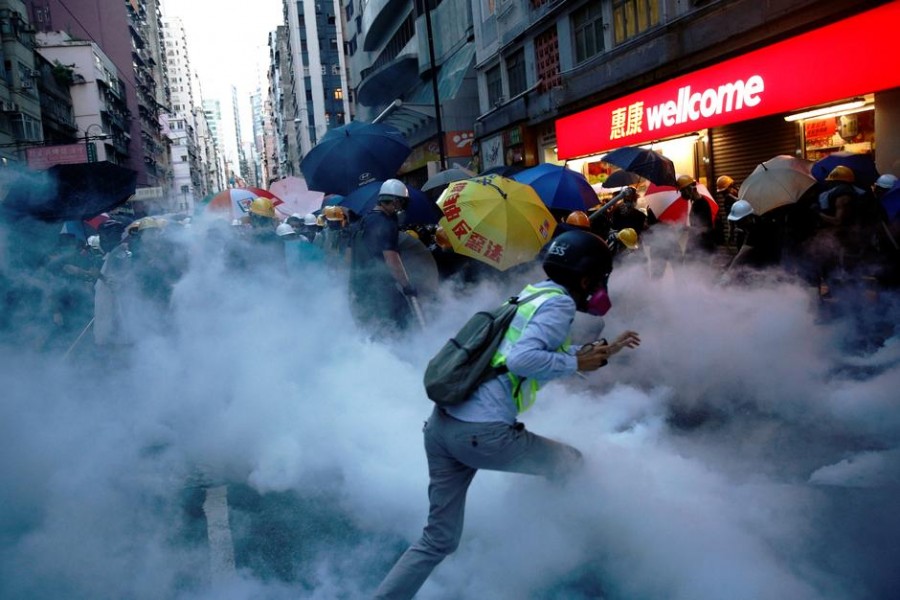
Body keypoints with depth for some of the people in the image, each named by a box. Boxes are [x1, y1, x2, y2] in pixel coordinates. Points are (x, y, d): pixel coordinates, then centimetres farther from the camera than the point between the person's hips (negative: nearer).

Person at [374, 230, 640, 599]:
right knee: (570, 463, 18)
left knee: (439, 540, 16)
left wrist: (604, 352, 37)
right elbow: (523, 360, -20)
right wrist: (577, 363, -5)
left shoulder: (532, 295, 22)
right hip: (482, 433, -8)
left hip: (441, 424, 8)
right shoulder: (559, 303, -5)